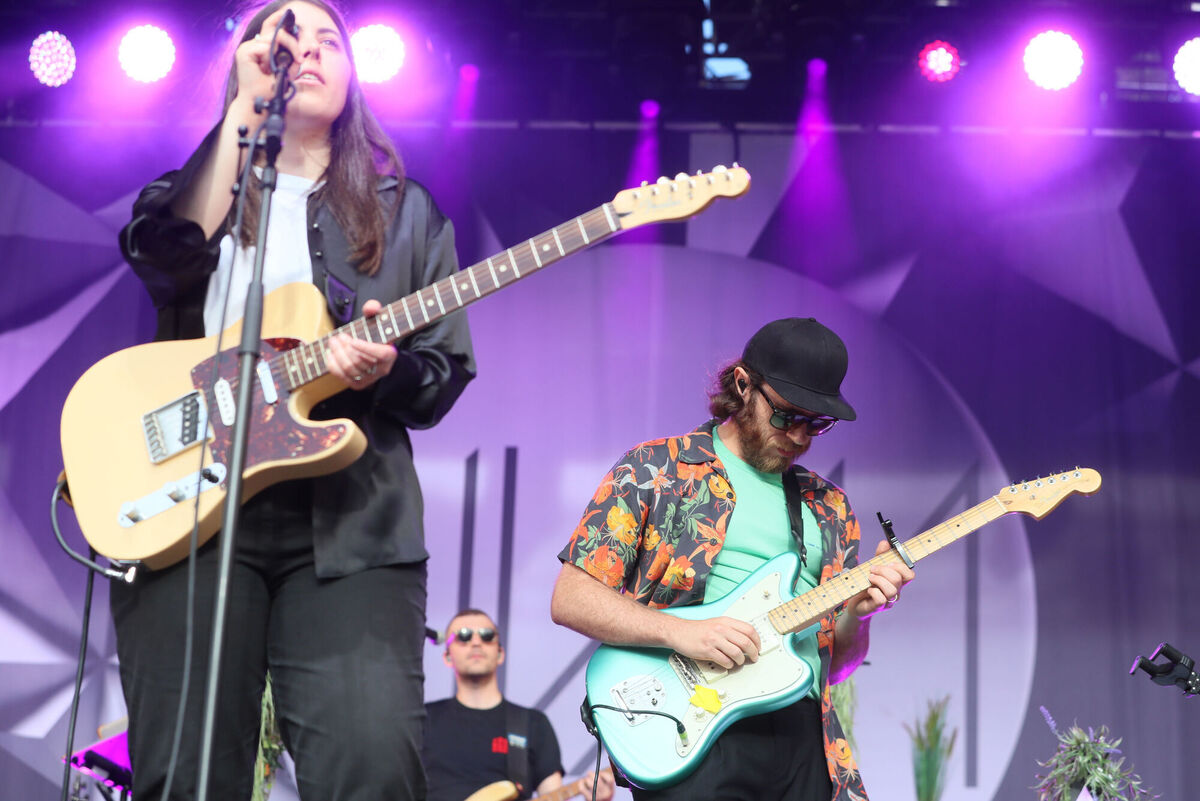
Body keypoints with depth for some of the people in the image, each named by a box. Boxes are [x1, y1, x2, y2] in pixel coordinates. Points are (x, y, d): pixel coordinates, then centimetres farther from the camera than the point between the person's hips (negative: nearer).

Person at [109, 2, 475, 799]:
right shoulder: (195, 188, 18)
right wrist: (246, 107, -4)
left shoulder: (403, 210, 19)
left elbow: (447, 373, 14)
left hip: (351, 518, 0)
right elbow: (162, 254, -7)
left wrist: (384, 369, -9)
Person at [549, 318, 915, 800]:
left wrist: (857, 613, -3)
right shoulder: (653, 469, 4)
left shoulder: (827, 508, 18)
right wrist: (681, 633, -15)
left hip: (802, 730, 5)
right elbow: (570, 599, -3)